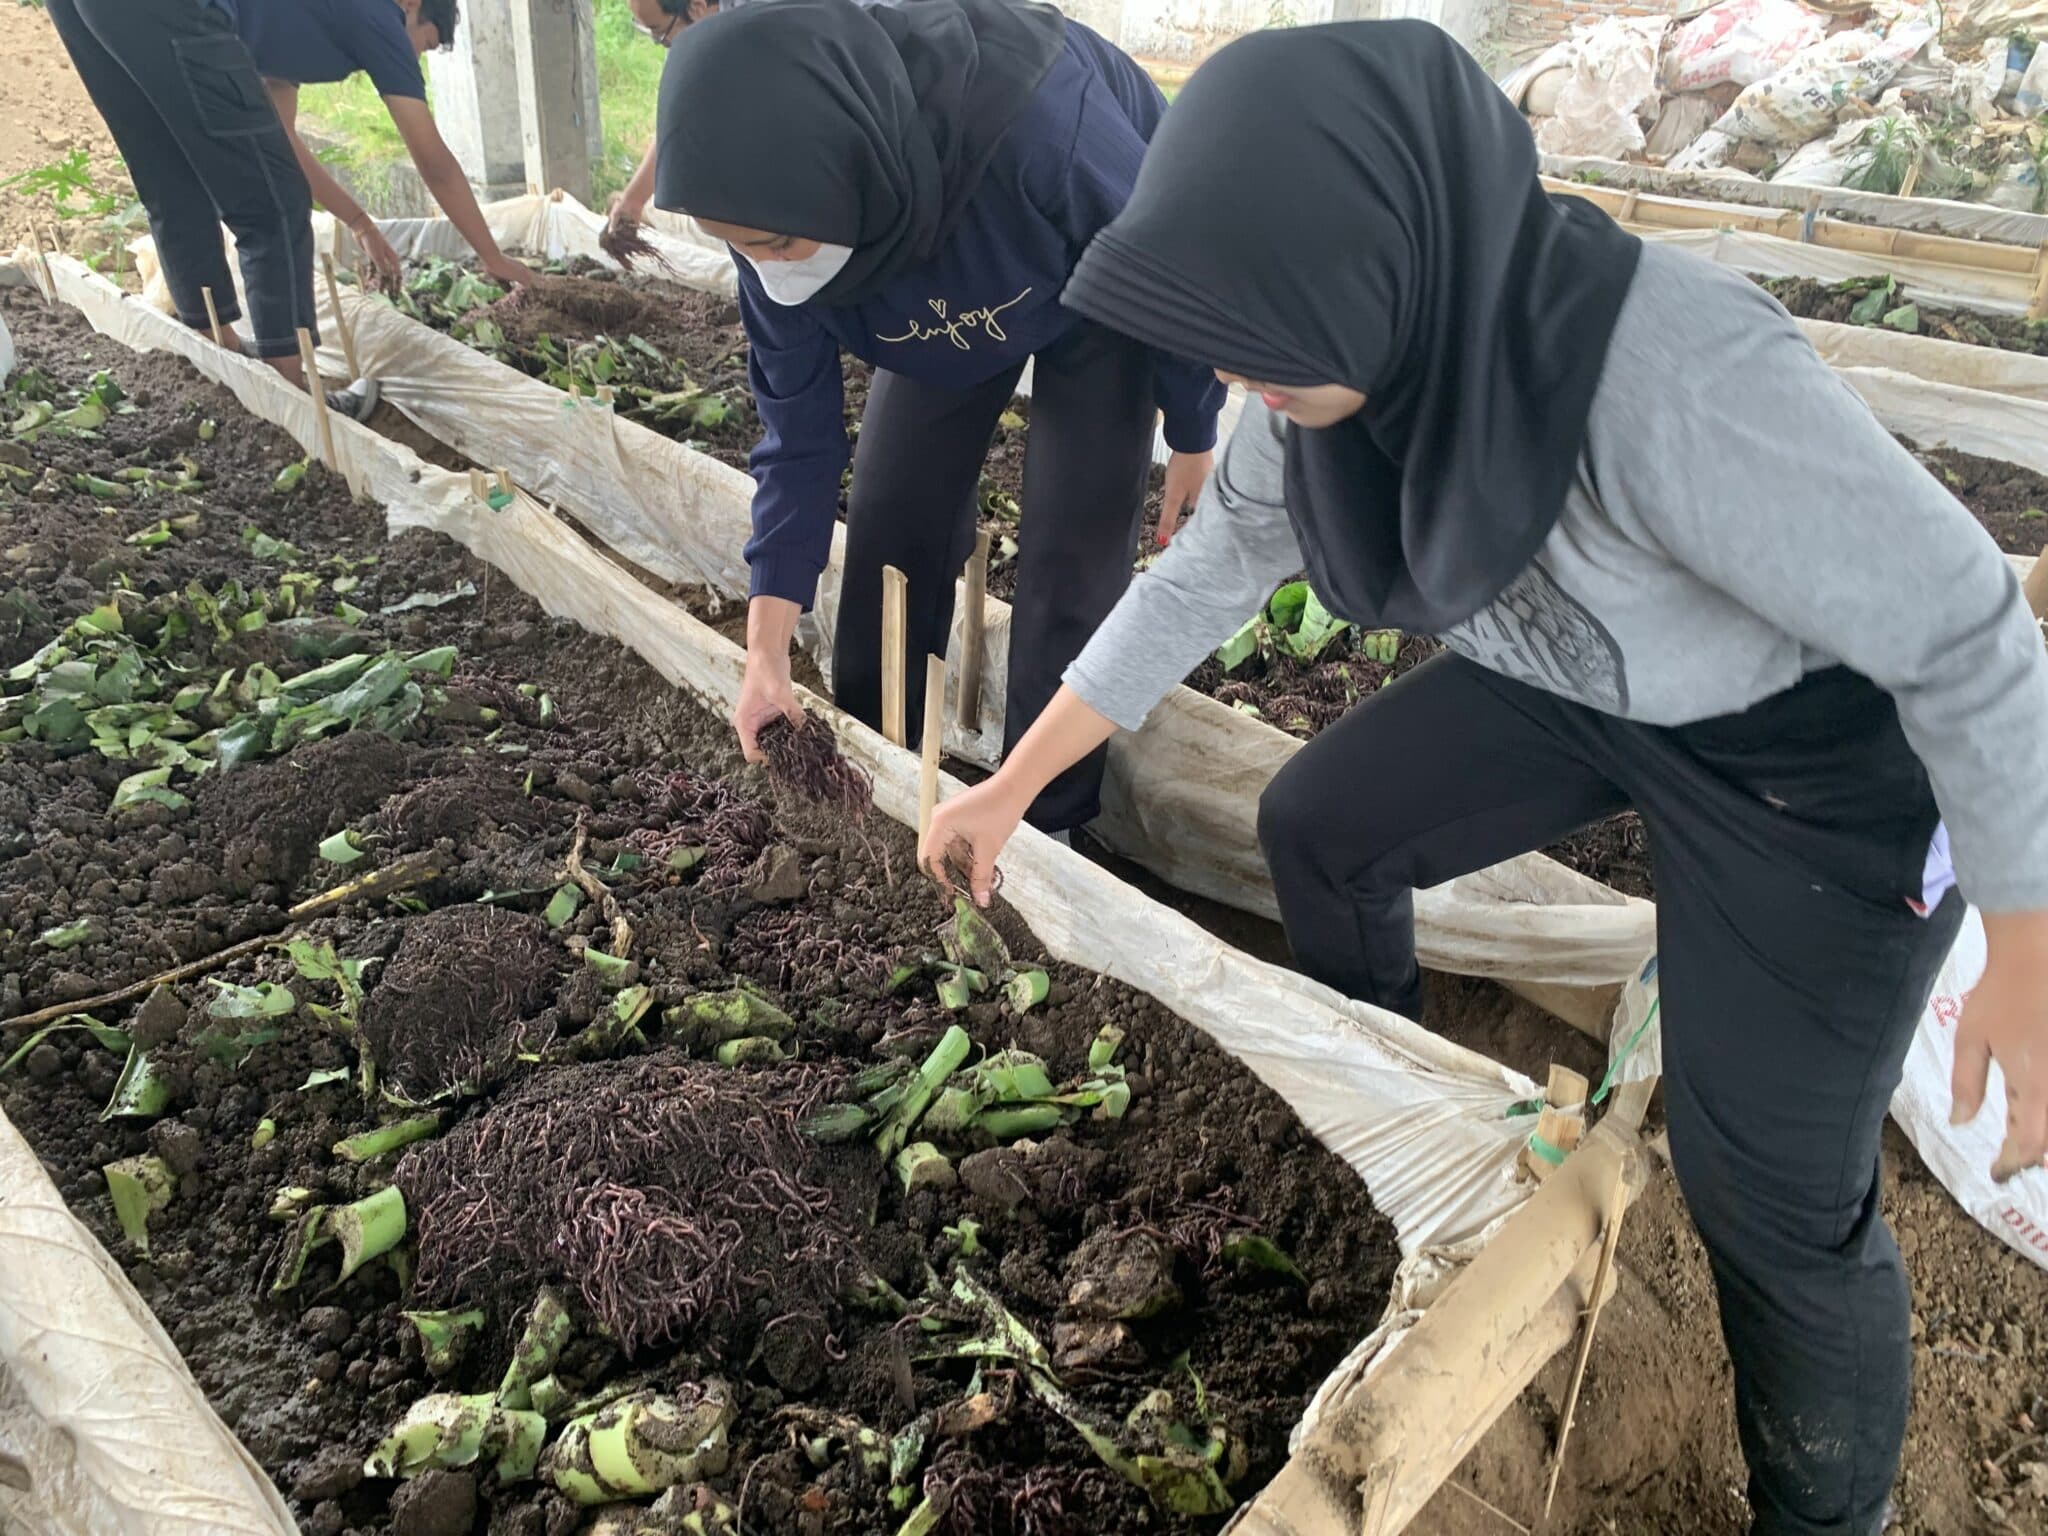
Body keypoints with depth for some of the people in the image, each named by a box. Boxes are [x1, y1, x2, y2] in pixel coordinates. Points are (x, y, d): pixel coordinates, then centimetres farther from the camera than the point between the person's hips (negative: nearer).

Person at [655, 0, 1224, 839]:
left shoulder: (1037, 123, -45)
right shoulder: (782, 215, -29)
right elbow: (796, 423, -18)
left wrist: (1194, 434, -10)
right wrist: (767, 652, -20)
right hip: (944, 310, 4)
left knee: (1072, 545, -10)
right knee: (891, 519, 2)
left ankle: (1041, 823, 5)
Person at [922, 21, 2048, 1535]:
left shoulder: (1675, 376, -40)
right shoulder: (1355, 359, -17)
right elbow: (1195, 587, -4)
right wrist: (1008, 791, 1)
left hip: (1814, 743, -6)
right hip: (1566, 682, 7)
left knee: (1772, 1186, -3)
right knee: (1318, 825, 8)